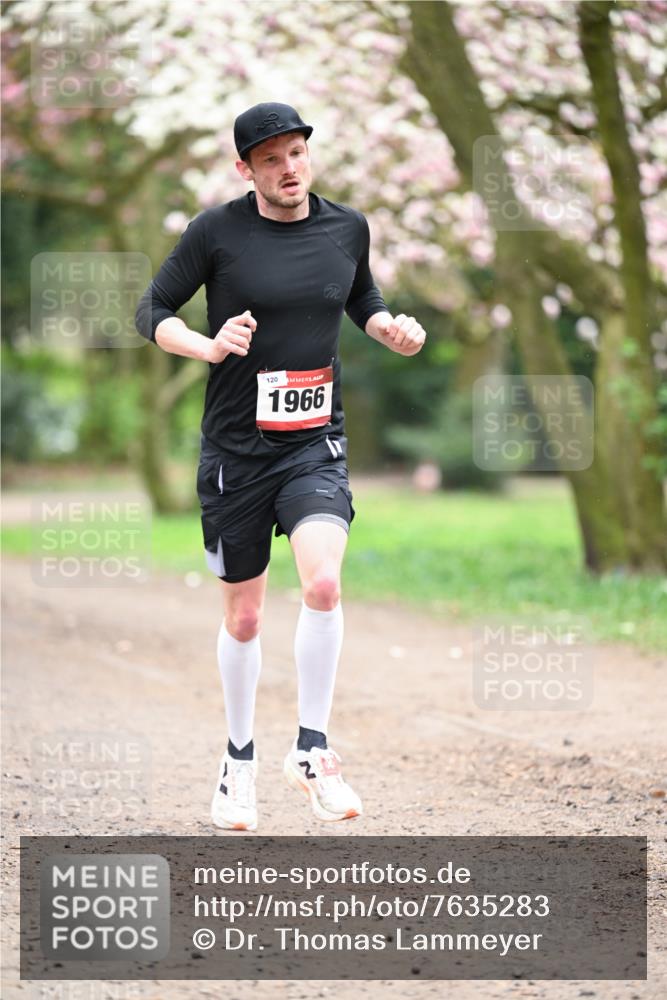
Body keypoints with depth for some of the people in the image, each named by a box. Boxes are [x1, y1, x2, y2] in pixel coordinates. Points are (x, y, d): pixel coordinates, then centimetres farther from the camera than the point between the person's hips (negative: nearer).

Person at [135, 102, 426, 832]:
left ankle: (311, 749, -7)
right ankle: (240, 759, 29)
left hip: (315, 444, 1)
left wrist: (393, 330, 1)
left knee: (323, 583, -22)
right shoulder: (216, 231, -6)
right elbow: (152, 312, -1)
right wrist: (208, 346, -20)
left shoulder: (346, 228, 5)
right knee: (243, 616, 8)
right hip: (235, 450, -1)